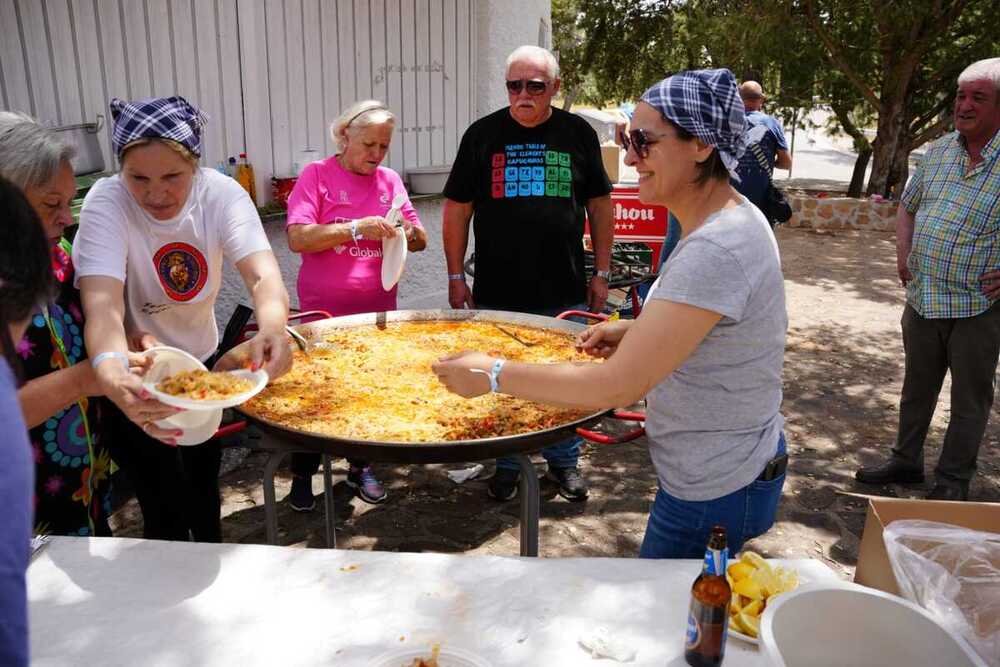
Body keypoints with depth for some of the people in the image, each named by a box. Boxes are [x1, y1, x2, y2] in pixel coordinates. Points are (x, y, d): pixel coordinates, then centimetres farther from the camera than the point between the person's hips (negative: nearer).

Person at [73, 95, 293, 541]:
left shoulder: (221, 194, -19)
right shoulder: (106, 203, -25)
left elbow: (263, 274, -33)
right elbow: (102, 304, -37)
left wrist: (272, 329, -56)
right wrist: (112, 374, -59)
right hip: (134, 379, -3)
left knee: (204, 487, 20)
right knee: (168, 511, -2)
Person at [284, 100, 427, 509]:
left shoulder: (390, 180, 6)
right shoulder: (317, 175, -6)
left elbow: (420, 241, 9)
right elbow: (297, 238, -16)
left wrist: (409, 233, -14)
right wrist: (356, 228, -24)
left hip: (378, 310, 4)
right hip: (324, 312, -4)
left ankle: (360, 468, 32)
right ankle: (302, 476, 25)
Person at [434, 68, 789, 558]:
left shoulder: (716, 249, -30)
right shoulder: (730, 219, 3)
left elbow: (619, 385, -32)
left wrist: (493, 375, -23)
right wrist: (635, 331, 0)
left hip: (714, 494, -9)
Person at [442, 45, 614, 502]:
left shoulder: (578, 134, 3)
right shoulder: (483, 134, 1)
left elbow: (600, 204, 8)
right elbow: (457, 208, 3)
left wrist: (601, 273, 4)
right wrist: (455, 277, -1)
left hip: (565, 292, 1)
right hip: (498, 292, 0)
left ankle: (564, 461, 31)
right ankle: (506, 463, 29)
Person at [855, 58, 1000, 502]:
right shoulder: (938, 152, 5)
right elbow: (907, 207, 20)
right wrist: (903, 252, 5)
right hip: (922, 297, 5)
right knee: (917, 387, 18)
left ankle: (953, 480, 25)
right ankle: (906, 461, 35)